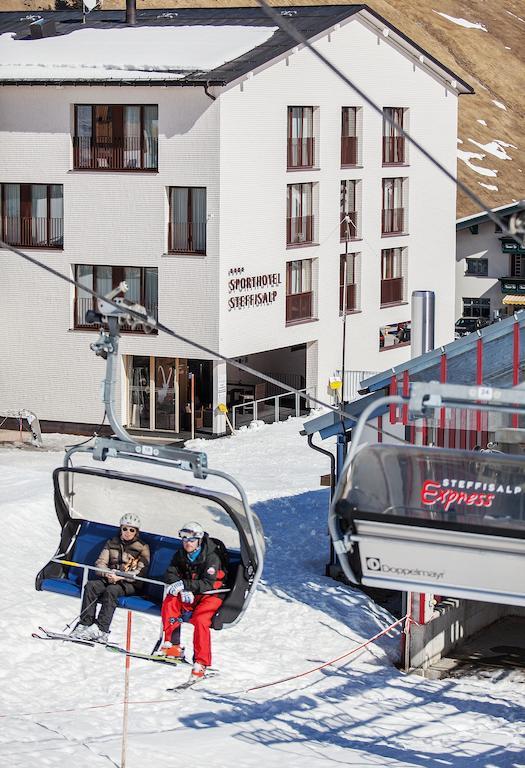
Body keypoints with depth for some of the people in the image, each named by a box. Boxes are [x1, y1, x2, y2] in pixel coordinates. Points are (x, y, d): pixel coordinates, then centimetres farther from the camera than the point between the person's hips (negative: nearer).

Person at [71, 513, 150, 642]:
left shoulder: (143, 548, 4)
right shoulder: (112, 543, 16)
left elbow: (140, 573, -6)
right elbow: (101, 562, 9)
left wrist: (120, 577, -19)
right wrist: (107, 574, -14)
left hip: (129, 584, -4)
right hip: (109, 578, 4)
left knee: (111, 591, -35)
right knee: (90, 586, -27)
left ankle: (100, 629, -42)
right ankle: (85, 623, -33)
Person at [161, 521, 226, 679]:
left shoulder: (211, 557, -17)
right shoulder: (180, 555, 1)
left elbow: (208, 584, -27)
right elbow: (170, 575, -7)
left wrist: (185, 584, -37)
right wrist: (184, 589, -25)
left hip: (211, 595, -5)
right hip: (188, 595, 5)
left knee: (200, 619, -32)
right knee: (170, 601, -23)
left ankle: (201, 663, -29)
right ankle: (173, 645, -23)